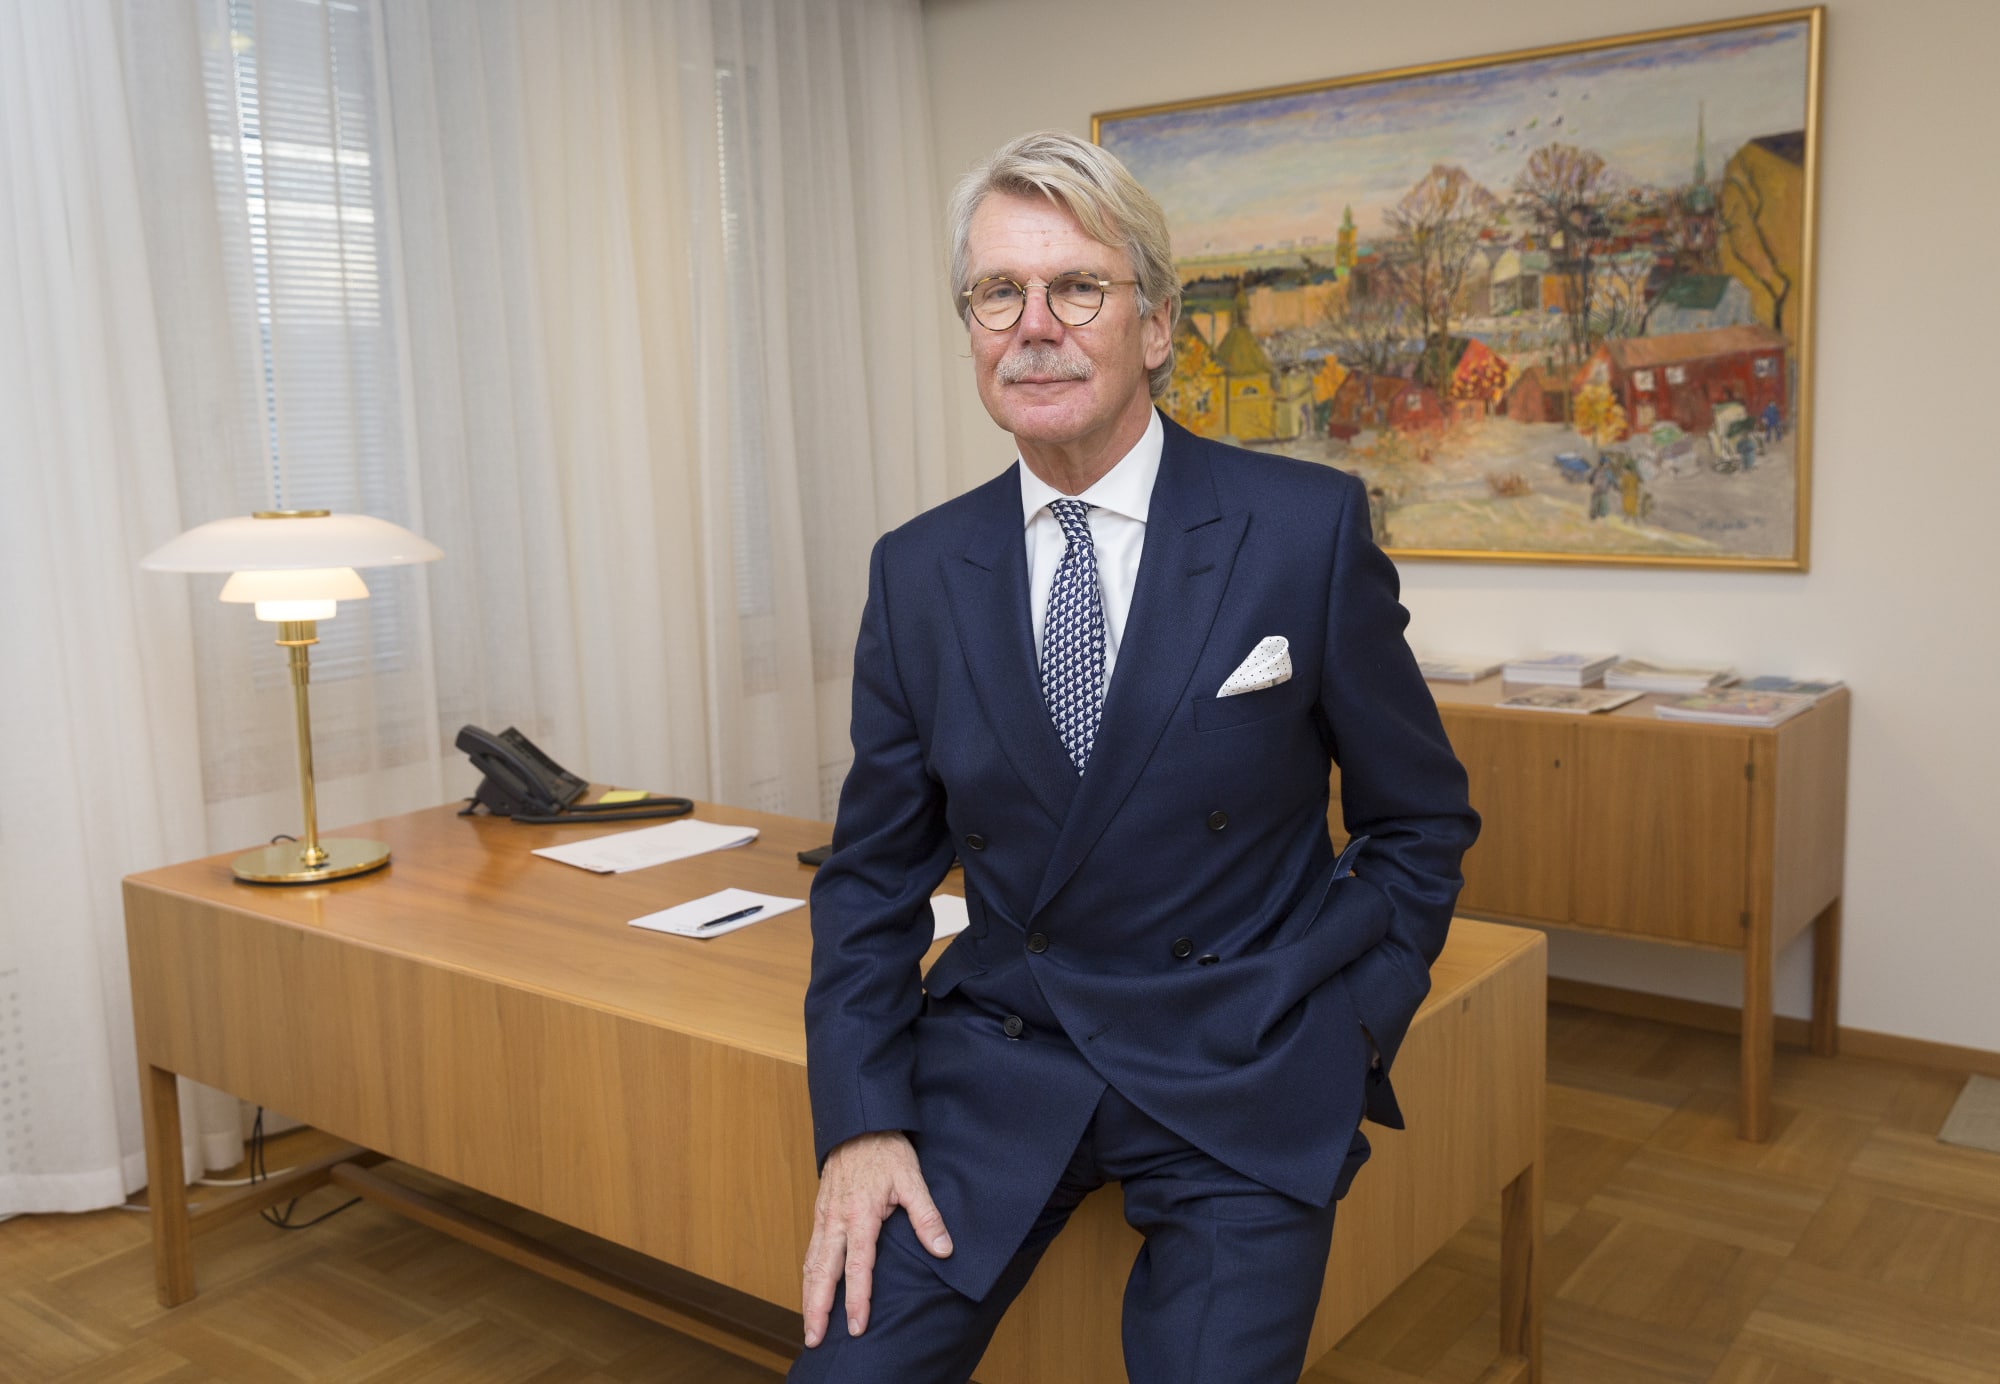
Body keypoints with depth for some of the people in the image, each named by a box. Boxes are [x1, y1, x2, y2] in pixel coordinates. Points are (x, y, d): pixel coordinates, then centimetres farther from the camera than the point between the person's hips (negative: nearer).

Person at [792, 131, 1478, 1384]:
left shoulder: (1310, 529, -7)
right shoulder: (917, 572, 2)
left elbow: (1420, 818, 3)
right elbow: (874, 873, 6)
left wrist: (1349, 1034, -6)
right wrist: (861, 1123, -4)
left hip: (1242, 1080, -2)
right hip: (1002, 1057, 2)